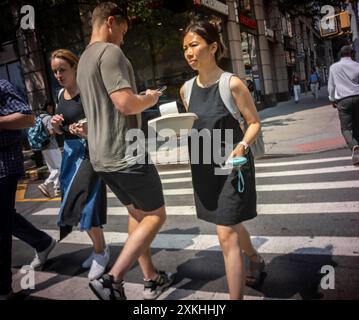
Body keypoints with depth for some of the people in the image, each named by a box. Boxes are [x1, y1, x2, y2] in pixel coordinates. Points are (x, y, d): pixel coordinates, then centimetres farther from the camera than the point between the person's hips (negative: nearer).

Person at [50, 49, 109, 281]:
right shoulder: (61, 94, 12)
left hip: (90, 151, -8)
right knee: (75, 203, 10)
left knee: (83, 203, -9)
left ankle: (101, 251, 13)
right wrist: (56, 125, -2)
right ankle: (100, 249, 27)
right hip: (70, 152, 8)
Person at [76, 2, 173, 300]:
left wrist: (139, 98, 19)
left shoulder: (84, 59, 19)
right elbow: (126, 104, -24)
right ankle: (112, 279, -3)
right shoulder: (109, 52, -13)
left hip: (102, 155, 10)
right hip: (125, 153, -10)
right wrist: (149, 99, -4)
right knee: (156, 215, 4)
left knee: (137, 212, 19)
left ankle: (152, 279, 27)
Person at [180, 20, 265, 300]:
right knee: (230, 224, 22)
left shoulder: (232, 84, -13)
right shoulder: (187, 90, 3)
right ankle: (255, 259, 52)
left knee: (226, 234, -7)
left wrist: (242, 146, -24)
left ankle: (236, 297, 10)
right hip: (204, 166, 6)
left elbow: (255, 123, -6)